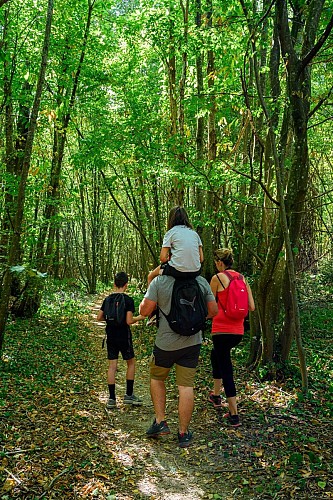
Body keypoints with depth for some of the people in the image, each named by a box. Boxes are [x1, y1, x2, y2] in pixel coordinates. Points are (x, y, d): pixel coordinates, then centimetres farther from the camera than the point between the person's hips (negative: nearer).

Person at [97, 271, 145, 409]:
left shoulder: (107, 299, 2)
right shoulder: (128, 300, -12)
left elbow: (99, 317, 3)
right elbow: (129, 321, -18)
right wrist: (139, 317, -1)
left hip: (111, 337, 4)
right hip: (124, 337, -4)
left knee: (112, 366, 7)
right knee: (131, 363, 14)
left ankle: (112, 399, 8)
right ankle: (129, 395, 17)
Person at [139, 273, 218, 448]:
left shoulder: (159, 281, -12)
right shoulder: (201, 282, -3)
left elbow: (144, 311, -9)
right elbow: (213, 311, 4)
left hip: (166, 342, -2)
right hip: (192, 341, 2)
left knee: (157, 378, 22)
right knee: (186, 386, 7)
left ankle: (160, 421, 19)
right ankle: (183, 433, 15)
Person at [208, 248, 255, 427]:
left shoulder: (217, 278, -9)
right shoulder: (242, 279, 7)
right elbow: (251, 307, 6)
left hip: (222, 330, -7)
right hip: (238, 331, 7)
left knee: (226, 370, 2)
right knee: (215, 354, 30)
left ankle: (234, 414, 4)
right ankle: (216, 395, 40)